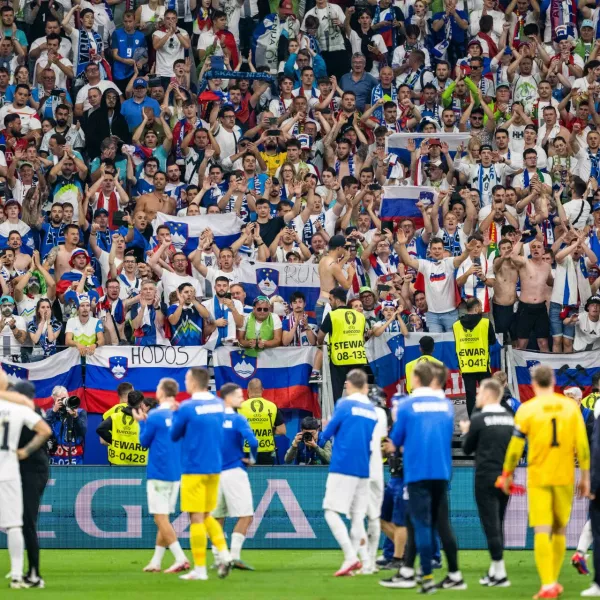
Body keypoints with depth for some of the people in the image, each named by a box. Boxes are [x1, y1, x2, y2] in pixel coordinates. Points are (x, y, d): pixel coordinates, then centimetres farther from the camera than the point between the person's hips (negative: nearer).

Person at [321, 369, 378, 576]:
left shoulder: (344, 405, -6)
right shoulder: (372, 410, 11)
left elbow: (327, 434, -2)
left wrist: (327, 430, 19)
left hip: (343, 467, -6)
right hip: (364, 470, 6)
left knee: (332, 512, -5)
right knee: (357, 516, 7)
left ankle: (350, 556, -20)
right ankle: (353, 562, 2)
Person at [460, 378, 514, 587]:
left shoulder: (479, 419, -10)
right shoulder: (510, 419, 6)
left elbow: (467, 449, 1)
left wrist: (466, 432, 19)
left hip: (486, 478, -6)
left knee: (491, 525, -4)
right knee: (498, 525, 14)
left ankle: (500, 574, -8)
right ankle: (494, 570, 18)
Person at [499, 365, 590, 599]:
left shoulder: (527, 409, -4)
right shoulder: (571, 407, 3)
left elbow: (515, 446, -4)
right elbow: (582, 445, 2)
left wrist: (507, 474, 8)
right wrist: (585, 477, 10)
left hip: (538, 478, -2)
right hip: (564, 478, 3)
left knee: (541, 532, -5)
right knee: (560, 530, 15)